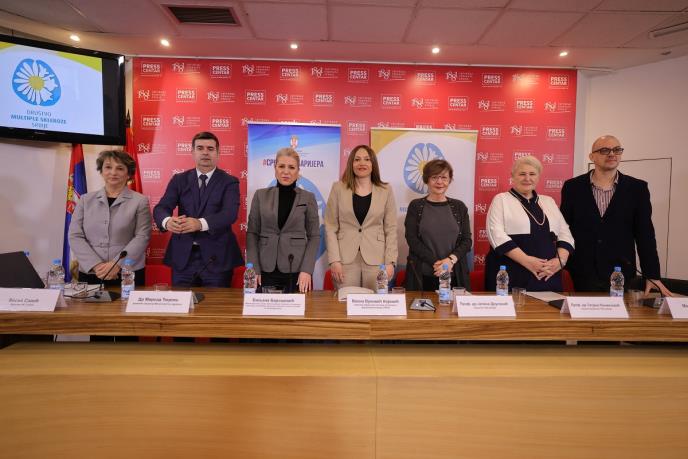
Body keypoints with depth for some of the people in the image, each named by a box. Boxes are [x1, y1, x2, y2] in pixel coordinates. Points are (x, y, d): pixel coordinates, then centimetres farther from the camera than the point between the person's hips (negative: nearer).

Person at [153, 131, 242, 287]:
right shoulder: (179, 180, 9)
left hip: (216, 257, -2)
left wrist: (201, 224, -33)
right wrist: (168, 221, -27)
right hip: (182, 256, 2)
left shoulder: (229, 182, 0)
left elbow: (230, 213, -15)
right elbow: (161, 208, -2)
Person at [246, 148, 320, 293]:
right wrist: (254, 268, -3)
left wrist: (307, 269, -9)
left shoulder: (308, 198, 1)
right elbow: (252, 233, 5)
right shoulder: (261, 195, 4)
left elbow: (314, 236, 1)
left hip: (297, 271, -1)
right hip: (266, 270, 1)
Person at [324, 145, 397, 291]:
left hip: (376, 260, 1)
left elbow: (391, 229, 4)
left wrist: (390, 261, -3)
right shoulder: (338, 188, 3)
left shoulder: (386, 190, 5)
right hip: (345, 259, 0)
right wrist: (334, 260, -6)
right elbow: (330, 227, 2)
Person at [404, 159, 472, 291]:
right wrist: (435, 262, -14)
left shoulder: (459, 207, 9)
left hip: (454, 275, 2)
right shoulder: (415, 206, 3)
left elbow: (467, 240, 4)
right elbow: (412, 239, -5)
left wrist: (451, 259, -13)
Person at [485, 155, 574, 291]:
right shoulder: (501, 200, 3)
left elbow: (565, 234, 13)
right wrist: (526, 260, -17)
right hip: (511, 275, -4)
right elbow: (496, 234, -10)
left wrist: (560, 260, -6)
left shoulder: (549, 201, 17)